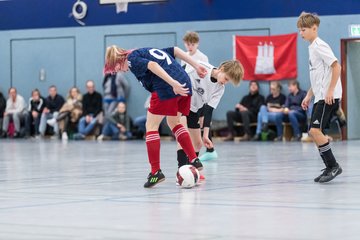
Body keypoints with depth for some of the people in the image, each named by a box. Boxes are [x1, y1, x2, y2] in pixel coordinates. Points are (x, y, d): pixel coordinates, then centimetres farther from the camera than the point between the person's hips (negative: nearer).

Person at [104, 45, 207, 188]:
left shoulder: (132, 59, 3)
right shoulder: (145, 51, 27)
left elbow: (152, 65, -15)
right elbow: (175, 50, 23)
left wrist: (173, 83, -24)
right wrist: (196, 66, 23)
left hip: (166, 88, -8)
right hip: (185, 83, 8)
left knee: (151, 126, 4)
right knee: (174, 123, 25)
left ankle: (156, 172, 0)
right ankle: (194, 161, 18)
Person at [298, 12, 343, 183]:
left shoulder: (319, 46, -11)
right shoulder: (312, 47, 18)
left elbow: (336, 66, -19)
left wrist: (330, 91, -21)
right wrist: (309, 96, 21)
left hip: (328, 97, -10)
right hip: (320, 96, 10)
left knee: (315, 130, -18)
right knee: (314, 132, 7)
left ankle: (333, 165, -10)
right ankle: (330, 168, 11)